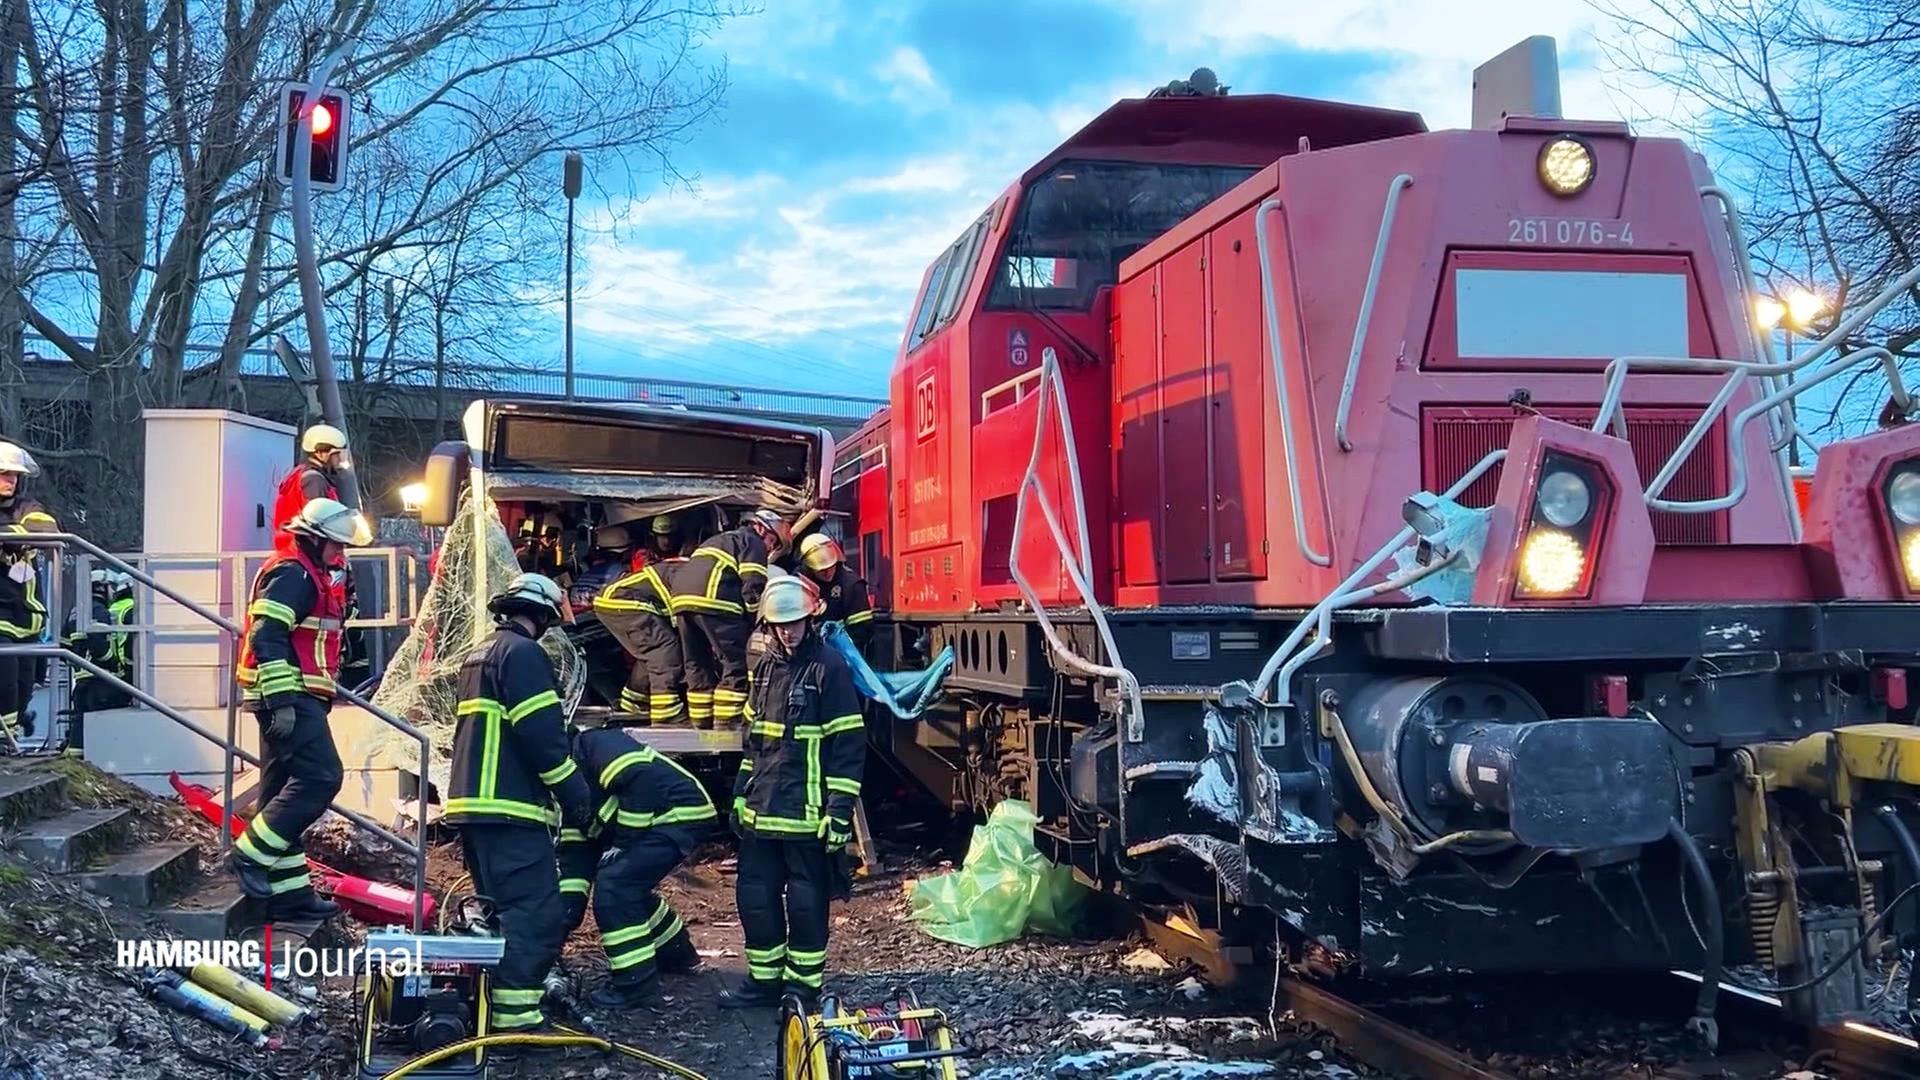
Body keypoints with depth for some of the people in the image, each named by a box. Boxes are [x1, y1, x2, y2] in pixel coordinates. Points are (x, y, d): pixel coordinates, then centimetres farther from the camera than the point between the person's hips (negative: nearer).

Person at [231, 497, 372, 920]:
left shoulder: (313, 576, 22)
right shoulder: (292, 574, -11)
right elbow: (266, 638, -21)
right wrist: (281, 702, -26)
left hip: (293, 699, 11)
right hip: (288, 698, -11)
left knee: (285, 790, 10)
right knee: (320, 777, -15)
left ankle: (287, 891, 13)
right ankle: (251, 854, -10)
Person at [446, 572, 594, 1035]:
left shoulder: (479, 655, 23)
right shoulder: (523, 653, -9)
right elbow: (541, 732, -17)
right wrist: (574, 790, -11)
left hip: (472, 802, 11)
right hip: (509, 806, -11)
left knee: (502, 906, 17)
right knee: (535, 910, -12)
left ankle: (491, 1001, 20)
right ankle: (515, 1013, -16)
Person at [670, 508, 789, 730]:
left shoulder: (720, 540, 36)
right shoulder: (753, 543, 10)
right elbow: (753, 587, -5)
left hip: (681, 596, 9)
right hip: (713, 599, -9)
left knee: (698, 664, 15)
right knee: (737, 664, -5)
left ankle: (702, 724, 17)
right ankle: (725, 724, -11)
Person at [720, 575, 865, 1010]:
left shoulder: (829, 668, -10)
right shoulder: (767, 666, 11)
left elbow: (849, 745, -12)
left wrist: (840, 810, -15)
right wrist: (741, 794, 16)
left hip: (807, 812, -7)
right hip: (762, 810, 7)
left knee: (805, 901, 3)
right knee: (754, 894, 11)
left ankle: (804, 987, 14)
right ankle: (764, 979, 24)